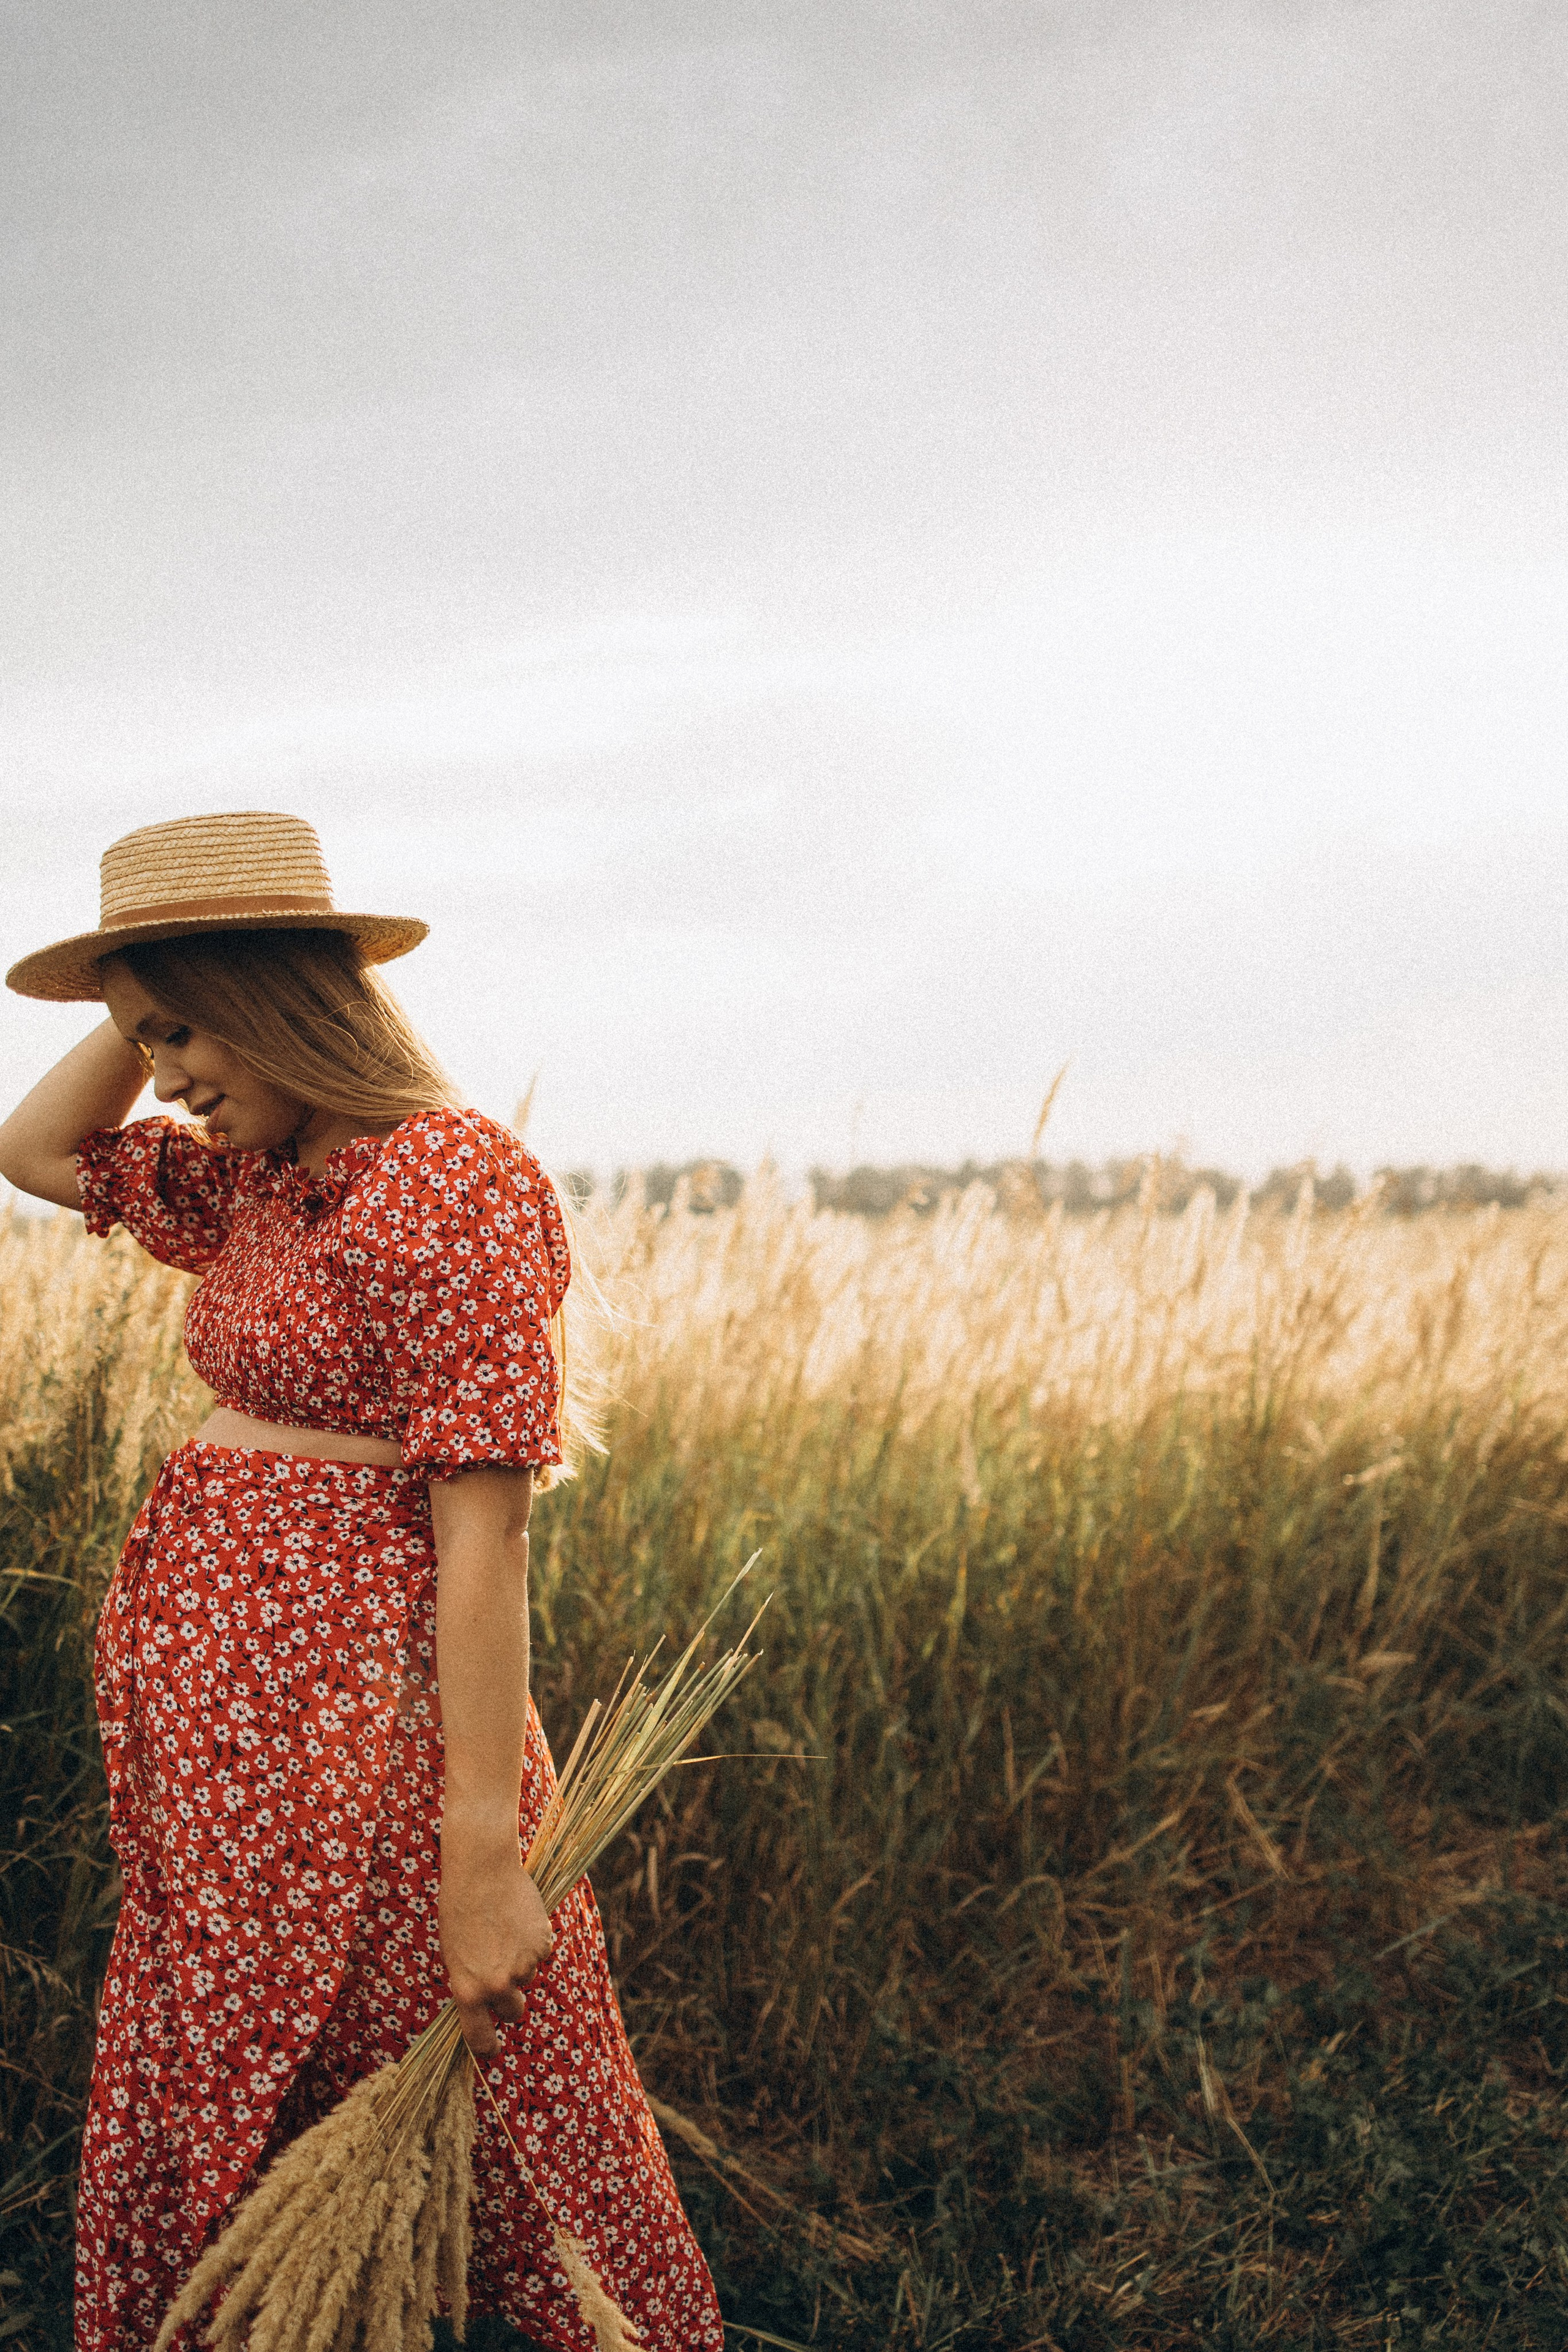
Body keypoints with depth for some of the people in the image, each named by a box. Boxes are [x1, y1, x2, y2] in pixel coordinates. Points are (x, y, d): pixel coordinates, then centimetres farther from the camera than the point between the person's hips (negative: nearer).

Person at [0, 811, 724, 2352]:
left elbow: (486, 1533, -21)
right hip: (208, 1687, 9)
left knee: (487, 2114, 3)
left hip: (351, 1695, -9)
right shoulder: (264, 1178, 10)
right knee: (201, 2101, 17)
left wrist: (488, 1853, -22)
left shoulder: (448, 1178, -18)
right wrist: (154, 997, 9)